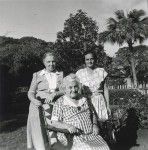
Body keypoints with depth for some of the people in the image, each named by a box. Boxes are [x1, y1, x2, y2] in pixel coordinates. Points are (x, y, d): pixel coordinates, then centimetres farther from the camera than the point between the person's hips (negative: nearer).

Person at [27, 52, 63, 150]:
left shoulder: (61, 75, 11)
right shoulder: (37, 75, 10)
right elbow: (31, 92, 6)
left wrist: (54, 94, -16)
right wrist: (34, 100, -16)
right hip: (40, 108, 0)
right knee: (40, 137, -4)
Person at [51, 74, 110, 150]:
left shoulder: (84, 100, 15)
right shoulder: (60, 103, 0)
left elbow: (92, 115, 25)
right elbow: (54, 123, -4)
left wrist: (94, 125, 6)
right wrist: (67, 126, -21)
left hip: (91, 135, 5)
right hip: (72, 138, -4)